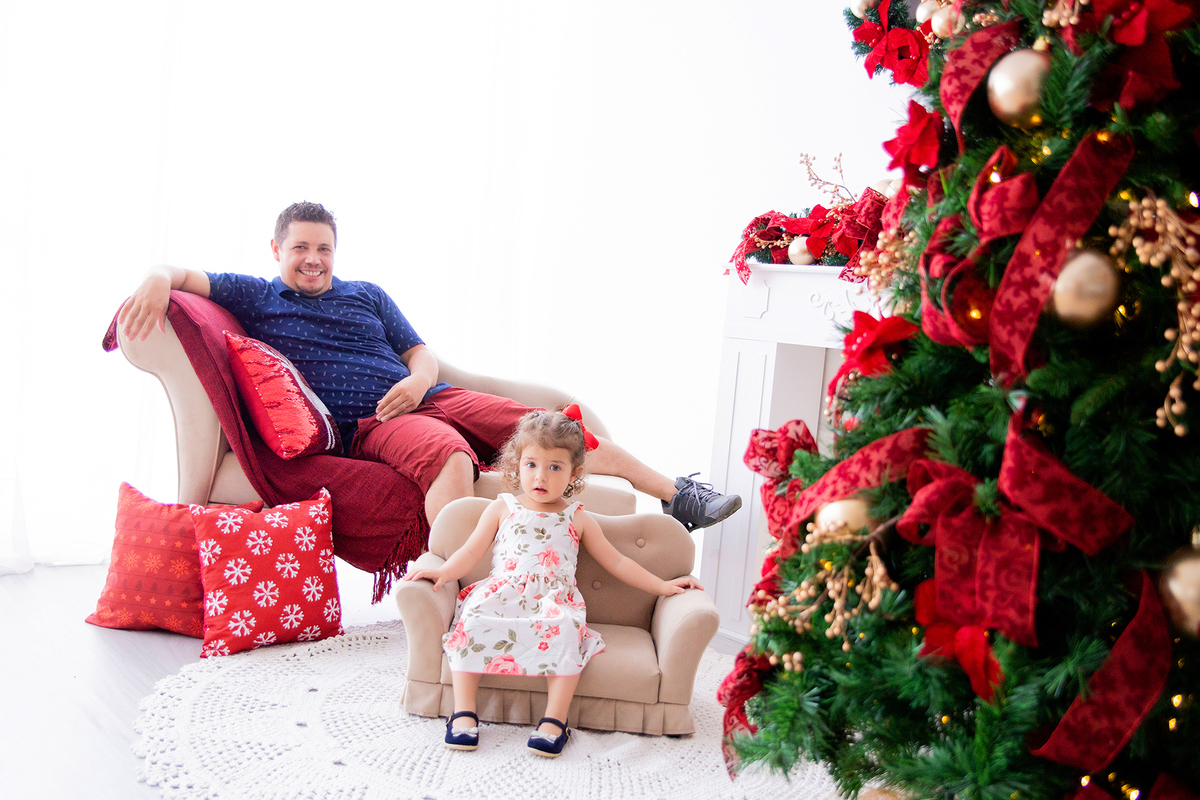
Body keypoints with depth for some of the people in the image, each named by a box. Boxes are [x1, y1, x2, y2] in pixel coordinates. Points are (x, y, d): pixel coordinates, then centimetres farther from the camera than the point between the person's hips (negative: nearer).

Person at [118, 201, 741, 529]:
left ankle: (676, 495, 2)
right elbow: (177, 273, 4)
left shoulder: (368, 295, 24)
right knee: (450, 456, -42)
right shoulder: (256, 298, 12)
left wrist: (417, 382, -4)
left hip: (425, 397, 5)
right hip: (367, 424, -5)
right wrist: (157, 281, -22)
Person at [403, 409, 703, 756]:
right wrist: (443, 572, -11)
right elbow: (471, 552, 9)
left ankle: (554, 720, -31)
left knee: (564, 629, -35)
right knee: (471, 620, -31)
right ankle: (463, 714, -26)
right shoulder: (501, 509, 17)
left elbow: (616, 562, 21)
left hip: (552, 603, 0)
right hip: (500, 595, 0)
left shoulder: (578, 519, 18)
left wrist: (662, 586, 16)